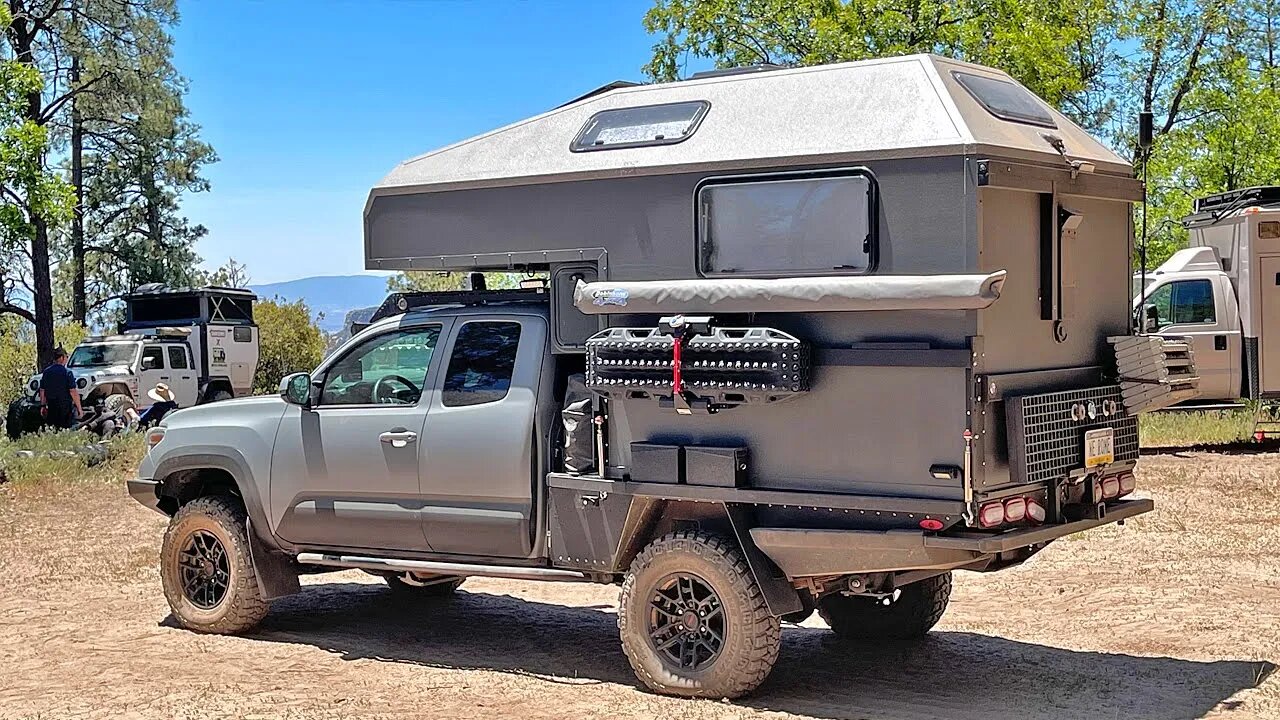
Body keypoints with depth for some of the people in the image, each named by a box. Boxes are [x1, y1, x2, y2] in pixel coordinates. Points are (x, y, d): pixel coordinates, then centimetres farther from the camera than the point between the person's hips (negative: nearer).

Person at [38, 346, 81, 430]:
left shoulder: (46, 372, 6)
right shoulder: (67, 373, -11)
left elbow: (42, 391, 10)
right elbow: (73, 392, -14)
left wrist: (43, 406, 19)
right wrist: (79, 408, -9)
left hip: (51, 407, 5)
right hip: (66, 407, -5)